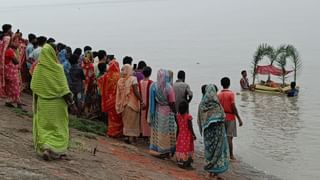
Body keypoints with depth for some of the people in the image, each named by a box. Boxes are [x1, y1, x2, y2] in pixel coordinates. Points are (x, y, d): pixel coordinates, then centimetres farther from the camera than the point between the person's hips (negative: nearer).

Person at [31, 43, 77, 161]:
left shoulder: (38, 68, -3)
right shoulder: (57, 68, -12)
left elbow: (34, 88, 2)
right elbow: (64, 88, -12)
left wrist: (36, 104, 13)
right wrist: (71, 103, -6)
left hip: (43, 103, 2)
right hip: (57, 103, -2)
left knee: (43, 127, 12)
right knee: (59, 127, 10)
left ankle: (44, 147, -2)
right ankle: (58, 151, 4)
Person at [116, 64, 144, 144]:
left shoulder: (120, 81, 1)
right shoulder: (133, 79, -12)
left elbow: (119, 94, 3)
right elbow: (136, 92, -19)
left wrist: (119, 105, 11)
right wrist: (141, 102, -15)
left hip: (123, 104, 4)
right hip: (132, 103, -4)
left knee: (126, 121, 14)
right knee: (133, 121, 6)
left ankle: (129, 137, 18)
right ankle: (132, 137, 7)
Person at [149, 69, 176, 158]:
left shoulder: (154, 86, -4)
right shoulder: (169, 87, -17)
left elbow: (153, 101, 3)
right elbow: (172, 103, -15)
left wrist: (152, 113, 13)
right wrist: (175, 113, -4)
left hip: (157, 111, 4)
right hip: (167, 111, -4)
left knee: (157, 130, 14)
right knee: (166, 132, 6)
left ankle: (156, 149, 22)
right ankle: (165, 151, 13)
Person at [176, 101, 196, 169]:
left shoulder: (178, 116, -3)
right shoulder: (188, 117, -19)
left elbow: (178, 127, 6)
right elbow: (190, 127, -18)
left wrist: (177, 135, 17)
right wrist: (193, 135, -8)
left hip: (180, 135, 5)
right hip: (187, 135, -5)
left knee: (180, 148, 12)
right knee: (187, 148, 3)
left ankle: (180, 162, 16)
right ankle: (186, 164, 7)